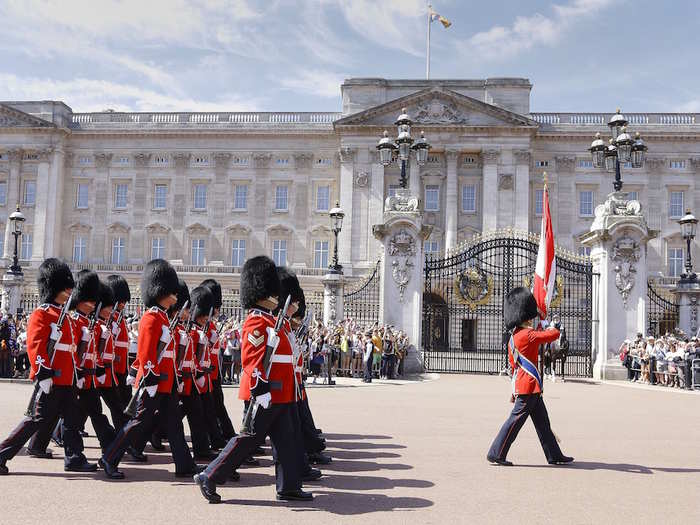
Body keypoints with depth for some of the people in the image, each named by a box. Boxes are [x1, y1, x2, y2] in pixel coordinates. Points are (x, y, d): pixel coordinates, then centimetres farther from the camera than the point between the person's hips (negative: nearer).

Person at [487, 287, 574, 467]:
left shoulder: (513, 338, 13)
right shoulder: (528, 335, -16)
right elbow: (555, 334, -14)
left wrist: (515, 390, 23)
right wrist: (550, 327, 10)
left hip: (523, 386, 10)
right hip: (530, 386, -10)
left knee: (542, 422, 15)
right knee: (516, 419, -5)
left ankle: (554, 456, 23)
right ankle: (496, 454, 0)